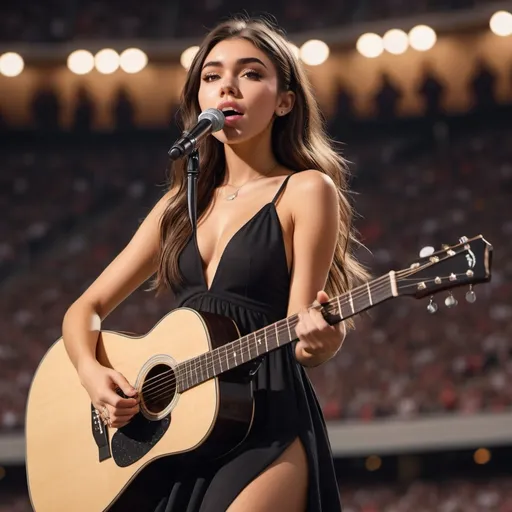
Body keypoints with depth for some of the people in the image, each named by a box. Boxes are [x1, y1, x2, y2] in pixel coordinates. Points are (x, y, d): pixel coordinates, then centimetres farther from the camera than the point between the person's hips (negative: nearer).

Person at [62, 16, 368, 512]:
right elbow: (86, 309, 16)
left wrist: (320, 339, -28)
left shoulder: (306, 190, 0)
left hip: (266, 420, -5)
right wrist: (91, 372, -4)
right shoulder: (183, 203, 15)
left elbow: (302, 340, -5)